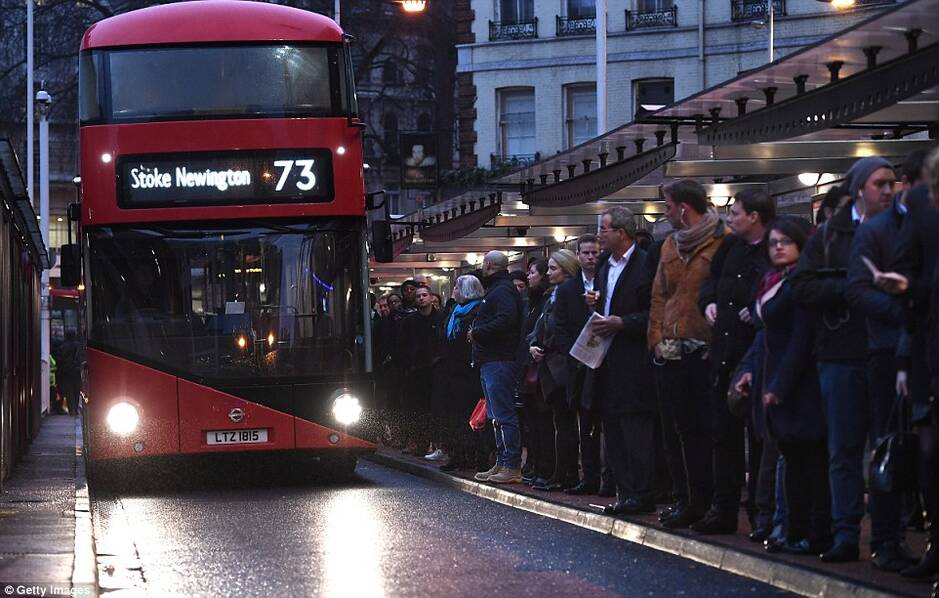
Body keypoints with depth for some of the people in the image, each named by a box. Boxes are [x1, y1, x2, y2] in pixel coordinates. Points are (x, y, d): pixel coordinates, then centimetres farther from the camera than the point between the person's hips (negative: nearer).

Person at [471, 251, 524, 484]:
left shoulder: (502, 290, -12)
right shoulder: (496, 288, 20)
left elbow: (505, 320, -25)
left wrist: (477, 333, -15)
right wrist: (477, 332, 10)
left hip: (498, 361, -11)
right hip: (491, 361, 11)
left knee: (503, 415, -11)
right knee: (497, 416, 13)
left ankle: (512, 467, -12)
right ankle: (501, 464, 17)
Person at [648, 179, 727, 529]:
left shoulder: (722, 243, -6)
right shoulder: (671, 246, 17)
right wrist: (657, 337, 6)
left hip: (708, 352, -7)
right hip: (674, 352, 7)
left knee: (711, 430, -5)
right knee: (686, 430, 9)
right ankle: (697, 502, 14)